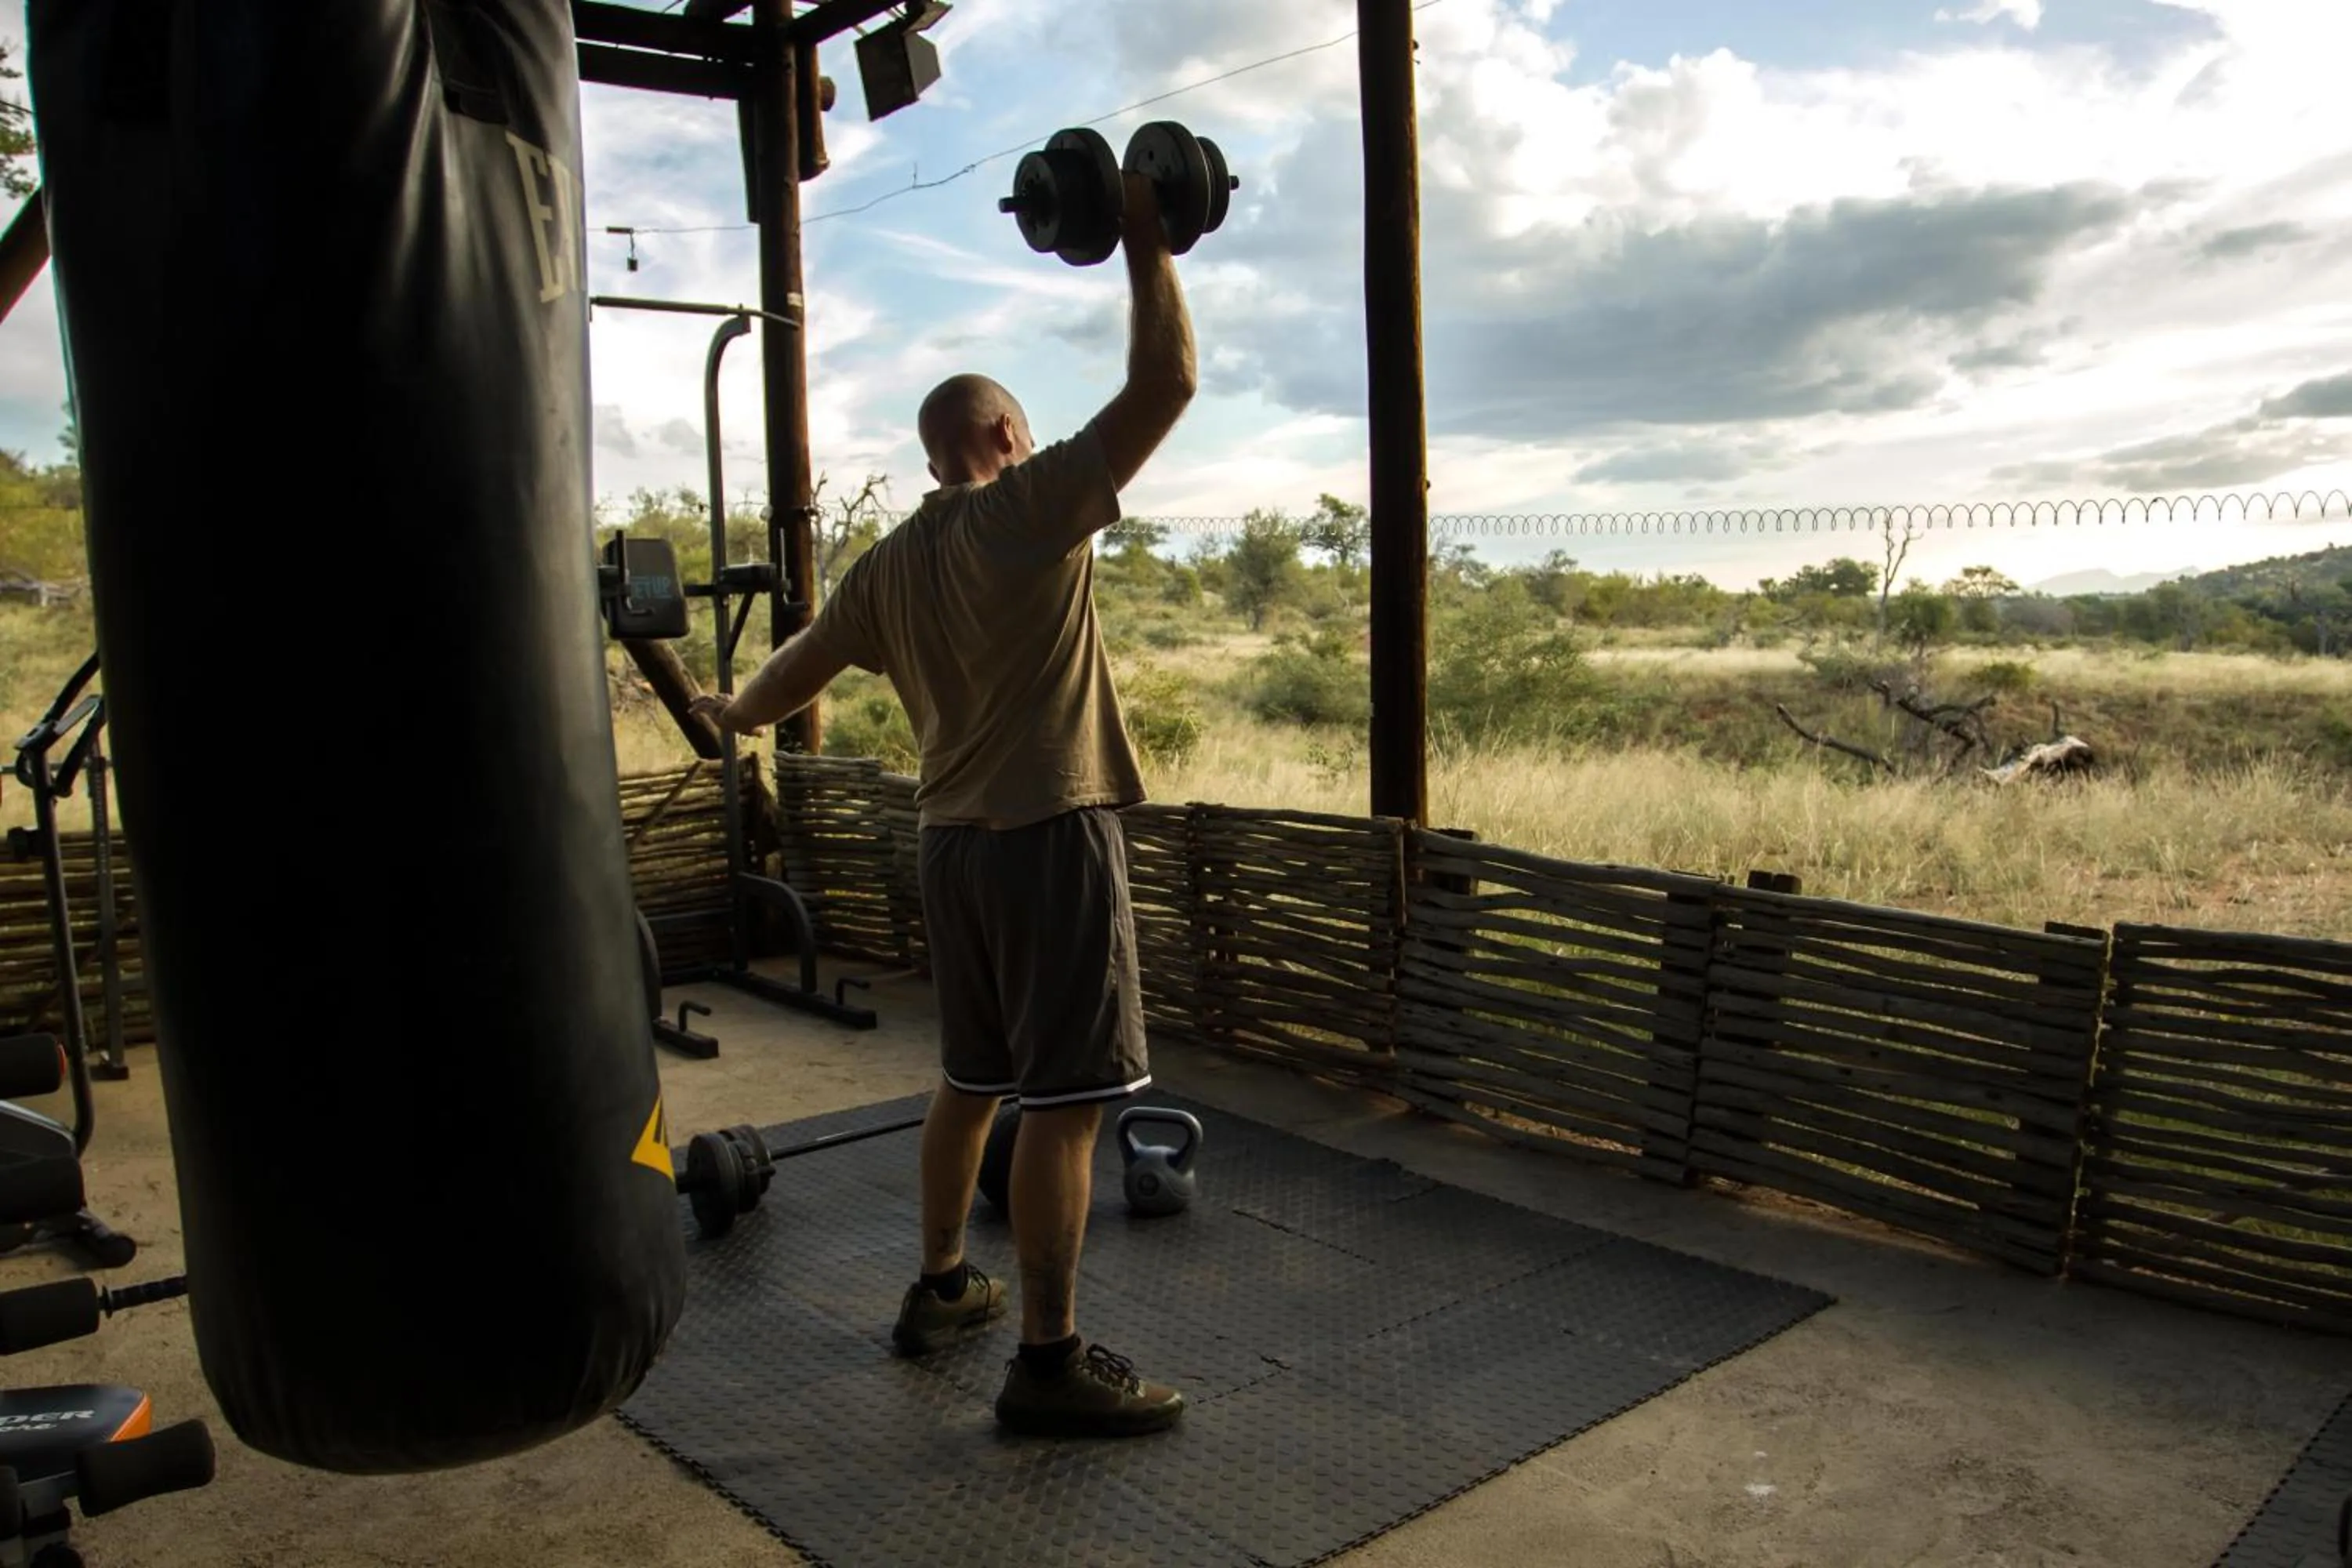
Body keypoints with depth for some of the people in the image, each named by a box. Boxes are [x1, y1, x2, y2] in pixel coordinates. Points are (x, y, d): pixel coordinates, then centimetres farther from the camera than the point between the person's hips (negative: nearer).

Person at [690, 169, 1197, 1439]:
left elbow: (796, 668, 25)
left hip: (952, 843, 8)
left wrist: (736, 715, 45)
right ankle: (1050, 1362, 3)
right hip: (1052, 834, -8)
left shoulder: (889, 567, 11)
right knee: (1065, 1100, -3)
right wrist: (1146, 245, -3)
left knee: (972, 1080, 21)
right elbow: (1165, 381, -13)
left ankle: (939, 1290, 34)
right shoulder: (1031, 508, -9)